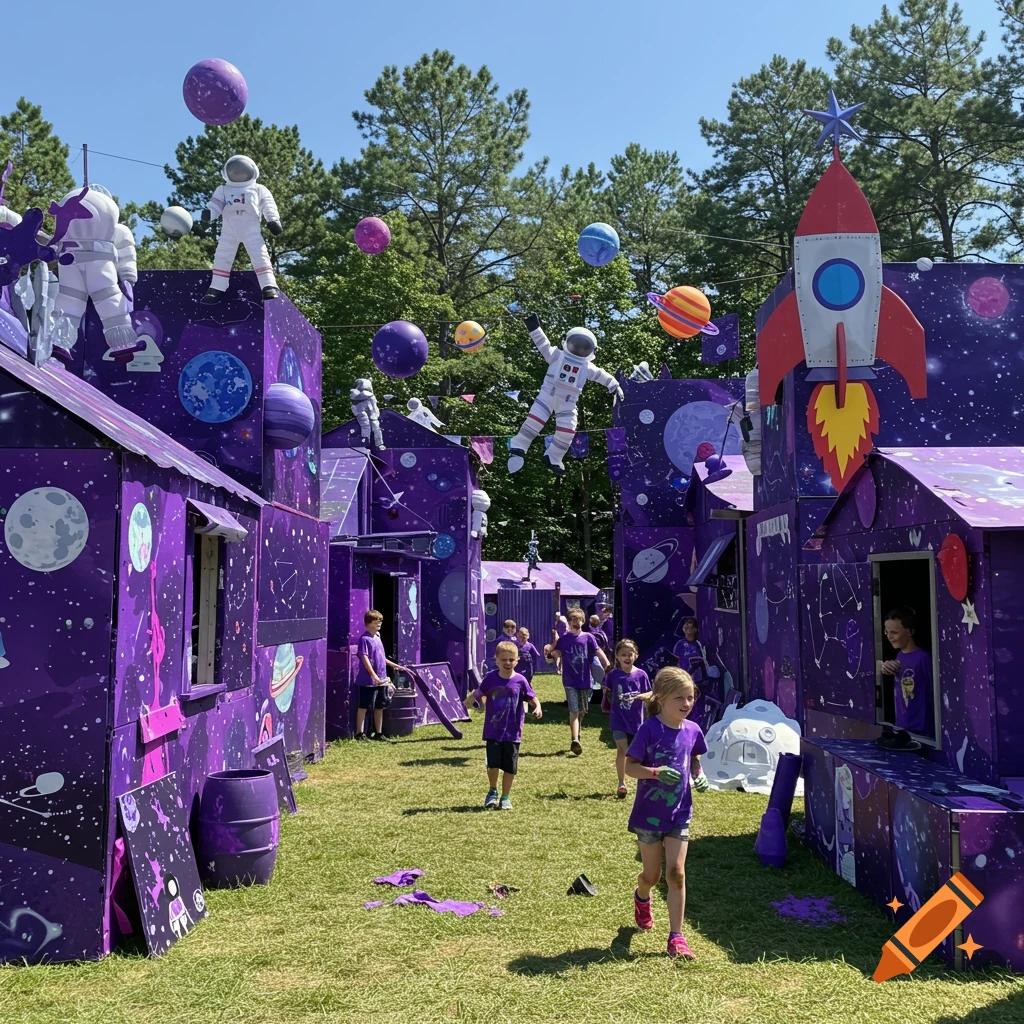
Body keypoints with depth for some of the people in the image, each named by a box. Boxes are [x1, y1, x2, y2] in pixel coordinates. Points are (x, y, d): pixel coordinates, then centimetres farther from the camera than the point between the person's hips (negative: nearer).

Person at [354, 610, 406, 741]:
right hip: (368, 681, -8)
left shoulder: (378, 638, 13)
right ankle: (359, 733, 7)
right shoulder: (365, 639, -11)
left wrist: (394, 665, 25)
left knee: (379, 707, 13)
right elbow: (364, 658, -18)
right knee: (364, 706, 0)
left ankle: (378, 733, 21)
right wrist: (374, 675, -24)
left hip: (381, 680, 8)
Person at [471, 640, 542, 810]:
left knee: (510, 767, 7)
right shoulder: (490, 678, -5)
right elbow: (478, 694, 4)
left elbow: (532, 697, 3)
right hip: (493, 731, 0)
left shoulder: (520, 680, -5)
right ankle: (492, 791, 23)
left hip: (513, 732, 1)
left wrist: (537, 707, -14)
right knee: (493, 764, -6)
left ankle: (505, 798, 24)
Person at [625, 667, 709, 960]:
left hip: (679, 814, 3)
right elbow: (629, 766, -15)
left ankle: (676, 936, 8)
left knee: (676, 872, -3)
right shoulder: (649, 730, -18)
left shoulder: (692, 730, -4)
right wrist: (656, 772, -31)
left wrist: (699, 776, -6)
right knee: (652, 875, 12)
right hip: (649, 814, -3)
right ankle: (641, 898, 48)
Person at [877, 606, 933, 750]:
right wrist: (886, 669, 5)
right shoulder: (899, 656, 8)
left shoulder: (923, 657, -16)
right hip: (901, 728, 7)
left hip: (919, 731, -7)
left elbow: (933, 694, -13)